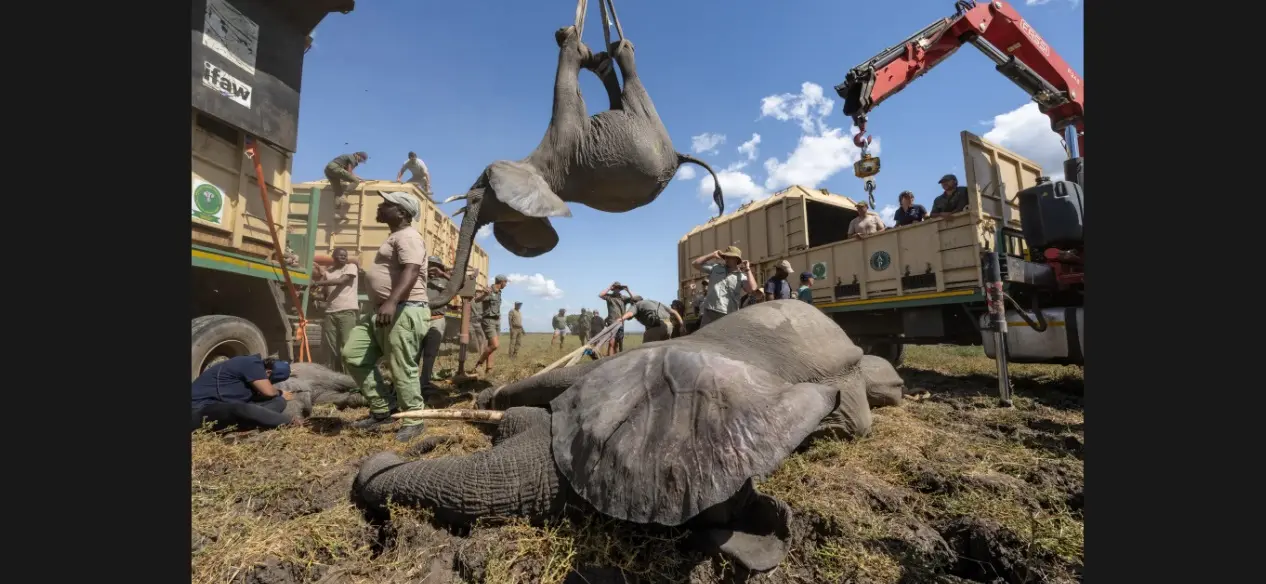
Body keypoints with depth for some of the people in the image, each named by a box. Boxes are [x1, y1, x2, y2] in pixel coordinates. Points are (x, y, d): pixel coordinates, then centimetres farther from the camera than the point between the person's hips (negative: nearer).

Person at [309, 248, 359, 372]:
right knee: (330, 347, 4)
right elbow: (326, 293, 25)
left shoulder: (351, 267, 5)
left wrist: (317, 283, -11)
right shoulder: (328, 272, 19)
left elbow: (341, 281, -12)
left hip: (347, 311, -5)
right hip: (330, 312, 5)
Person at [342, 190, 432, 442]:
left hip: (403, 311, -11)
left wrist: (392, 302, -38)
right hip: (380, 311, 11)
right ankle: (381, 410, 16)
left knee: (402, 369, -7)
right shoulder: (395, 237, 25)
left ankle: (413, 421, 7)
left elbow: (410, 272, -26)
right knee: (353, 355, 9)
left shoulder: (408, 236, -10)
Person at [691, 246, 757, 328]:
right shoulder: (715, 267, 11)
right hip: (710, 312, 1)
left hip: (729, 315, -1)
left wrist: (747, 270, -2)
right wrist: (712, 255, 5)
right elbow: (695, 264, 9)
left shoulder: (741, 276, 7)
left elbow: (752, 289, -11)